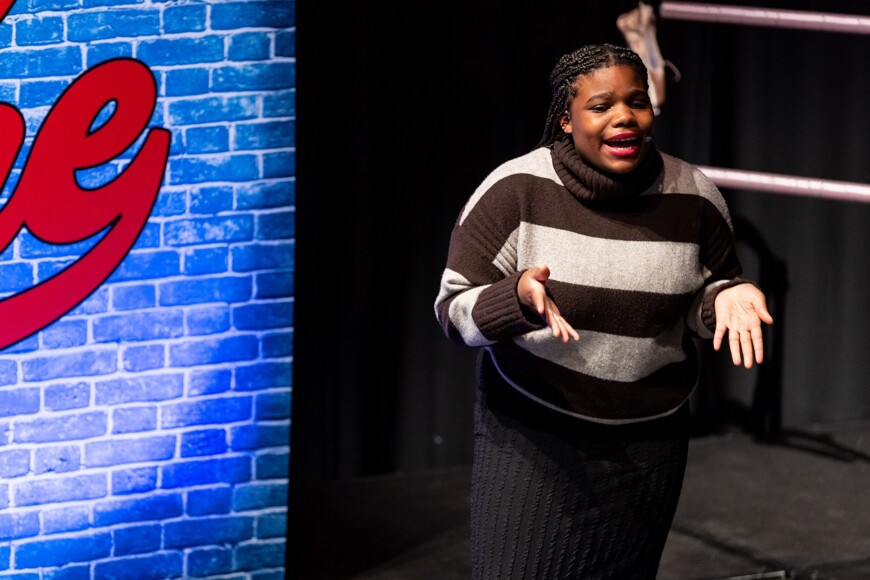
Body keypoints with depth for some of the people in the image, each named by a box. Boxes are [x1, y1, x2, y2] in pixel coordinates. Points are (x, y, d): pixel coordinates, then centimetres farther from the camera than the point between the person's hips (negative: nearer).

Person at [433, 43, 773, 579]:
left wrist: (729, 297, -13)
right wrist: (519, 298, -32)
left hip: (649, 443, 3)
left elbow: (706, 302, 11)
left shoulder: (695, 198, -4)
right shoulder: (514, 190, -12)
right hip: (531, 437, -2)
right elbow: (454, 311, -11)